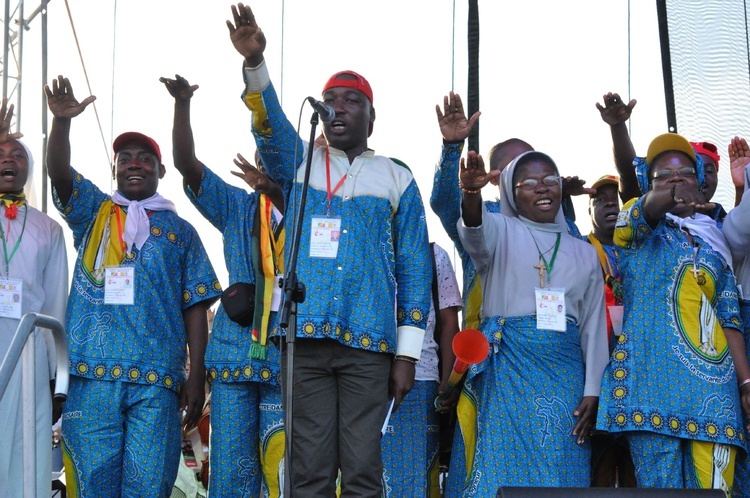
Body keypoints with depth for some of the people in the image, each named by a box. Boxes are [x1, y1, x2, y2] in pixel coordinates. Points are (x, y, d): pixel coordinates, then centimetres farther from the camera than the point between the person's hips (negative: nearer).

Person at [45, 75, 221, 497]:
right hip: (94, 375, 0)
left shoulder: (180, 231, 17)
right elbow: (59, 172, -2)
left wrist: (197, 377, 2)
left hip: (157, 381, 0)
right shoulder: (93, 213, 17)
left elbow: (195, 307, 12)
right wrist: (62, 121, -21)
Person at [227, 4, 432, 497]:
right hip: (306, 337, 1)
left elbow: (415, 267, 9)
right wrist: (254, 64, -24)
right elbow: (270, 127, -5)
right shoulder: (300, 164, 16)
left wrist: (407, 352, 1)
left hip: (368, 344, -1)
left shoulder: (397, 179, 13)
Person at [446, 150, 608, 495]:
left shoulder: (584, 253, 17)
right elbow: (474, 233, -18)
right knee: (500, 469, -11)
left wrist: (592, 391, 3)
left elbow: (594, 326, 14)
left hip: (564, 373, 3)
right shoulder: (500, 231, 8)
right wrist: (471, 192, -41)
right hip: (506, 368, -3)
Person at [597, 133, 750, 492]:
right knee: (660, 486, -9)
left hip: (713, 381, 3)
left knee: (716, 488, -6)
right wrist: (671, 196, -40)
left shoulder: (713, 243, 21)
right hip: (654, 377, -3)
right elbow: (647, 207, -16)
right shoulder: (637, 231, 10)